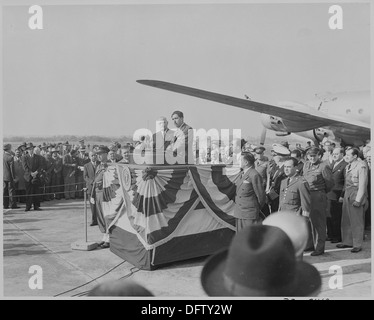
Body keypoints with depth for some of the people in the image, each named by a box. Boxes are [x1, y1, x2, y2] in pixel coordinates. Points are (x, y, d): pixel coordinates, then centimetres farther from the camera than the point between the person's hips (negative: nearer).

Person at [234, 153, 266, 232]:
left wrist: (258, 208, 0)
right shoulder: (242, 174, 12)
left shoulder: (254, 175, -16)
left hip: (250, 214, -9)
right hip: (239, 213, 9)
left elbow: (260, 195, -12)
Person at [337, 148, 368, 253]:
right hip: (347, 194, 7)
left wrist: (358, 200, -14)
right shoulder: (348, 166, 12)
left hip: (356, 194, -7)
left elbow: (362, 184, -13)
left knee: (357, 221, 0)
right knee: (346, 220, 10)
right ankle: (347, 241, 22)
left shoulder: (361, 166, -11)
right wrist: (343, 195, 10)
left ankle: (357, 245, 9)